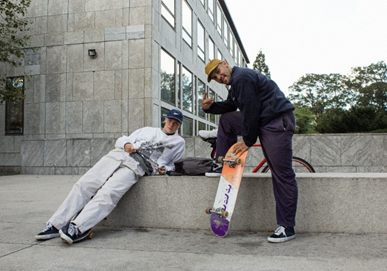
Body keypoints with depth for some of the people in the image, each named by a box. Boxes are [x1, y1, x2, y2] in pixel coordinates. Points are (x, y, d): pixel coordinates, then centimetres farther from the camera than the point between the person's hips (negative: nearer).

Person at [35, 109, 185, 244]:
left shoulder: (179, 142, 23)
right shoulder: (147, 130, 30)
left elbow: (173, 163, 21)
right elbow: (121, 140, 24)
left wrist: (164, 168, 0)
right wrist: (126, 144, 1)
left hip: (135, 166, -3)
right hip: (116, 156, 4)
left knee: (107, 194, -28)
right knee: (84, 185, -14)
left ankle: (76, 228, -39)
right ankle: (55, 225, -15)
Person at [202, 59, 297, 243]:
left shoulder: (242, 77, -13)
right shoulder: (235, 83, 19)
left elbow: (251, 110, -17)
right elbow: (229, 106, 24)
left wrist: (248, 141, -11)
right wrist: (209, 107, 8)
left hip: (277, 122, -11)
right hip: (261, 121, 11)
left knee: (282, 174, -9)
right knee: (226, 119, 15)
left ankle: (287, 227, -3)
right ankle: (223, 166, 20)